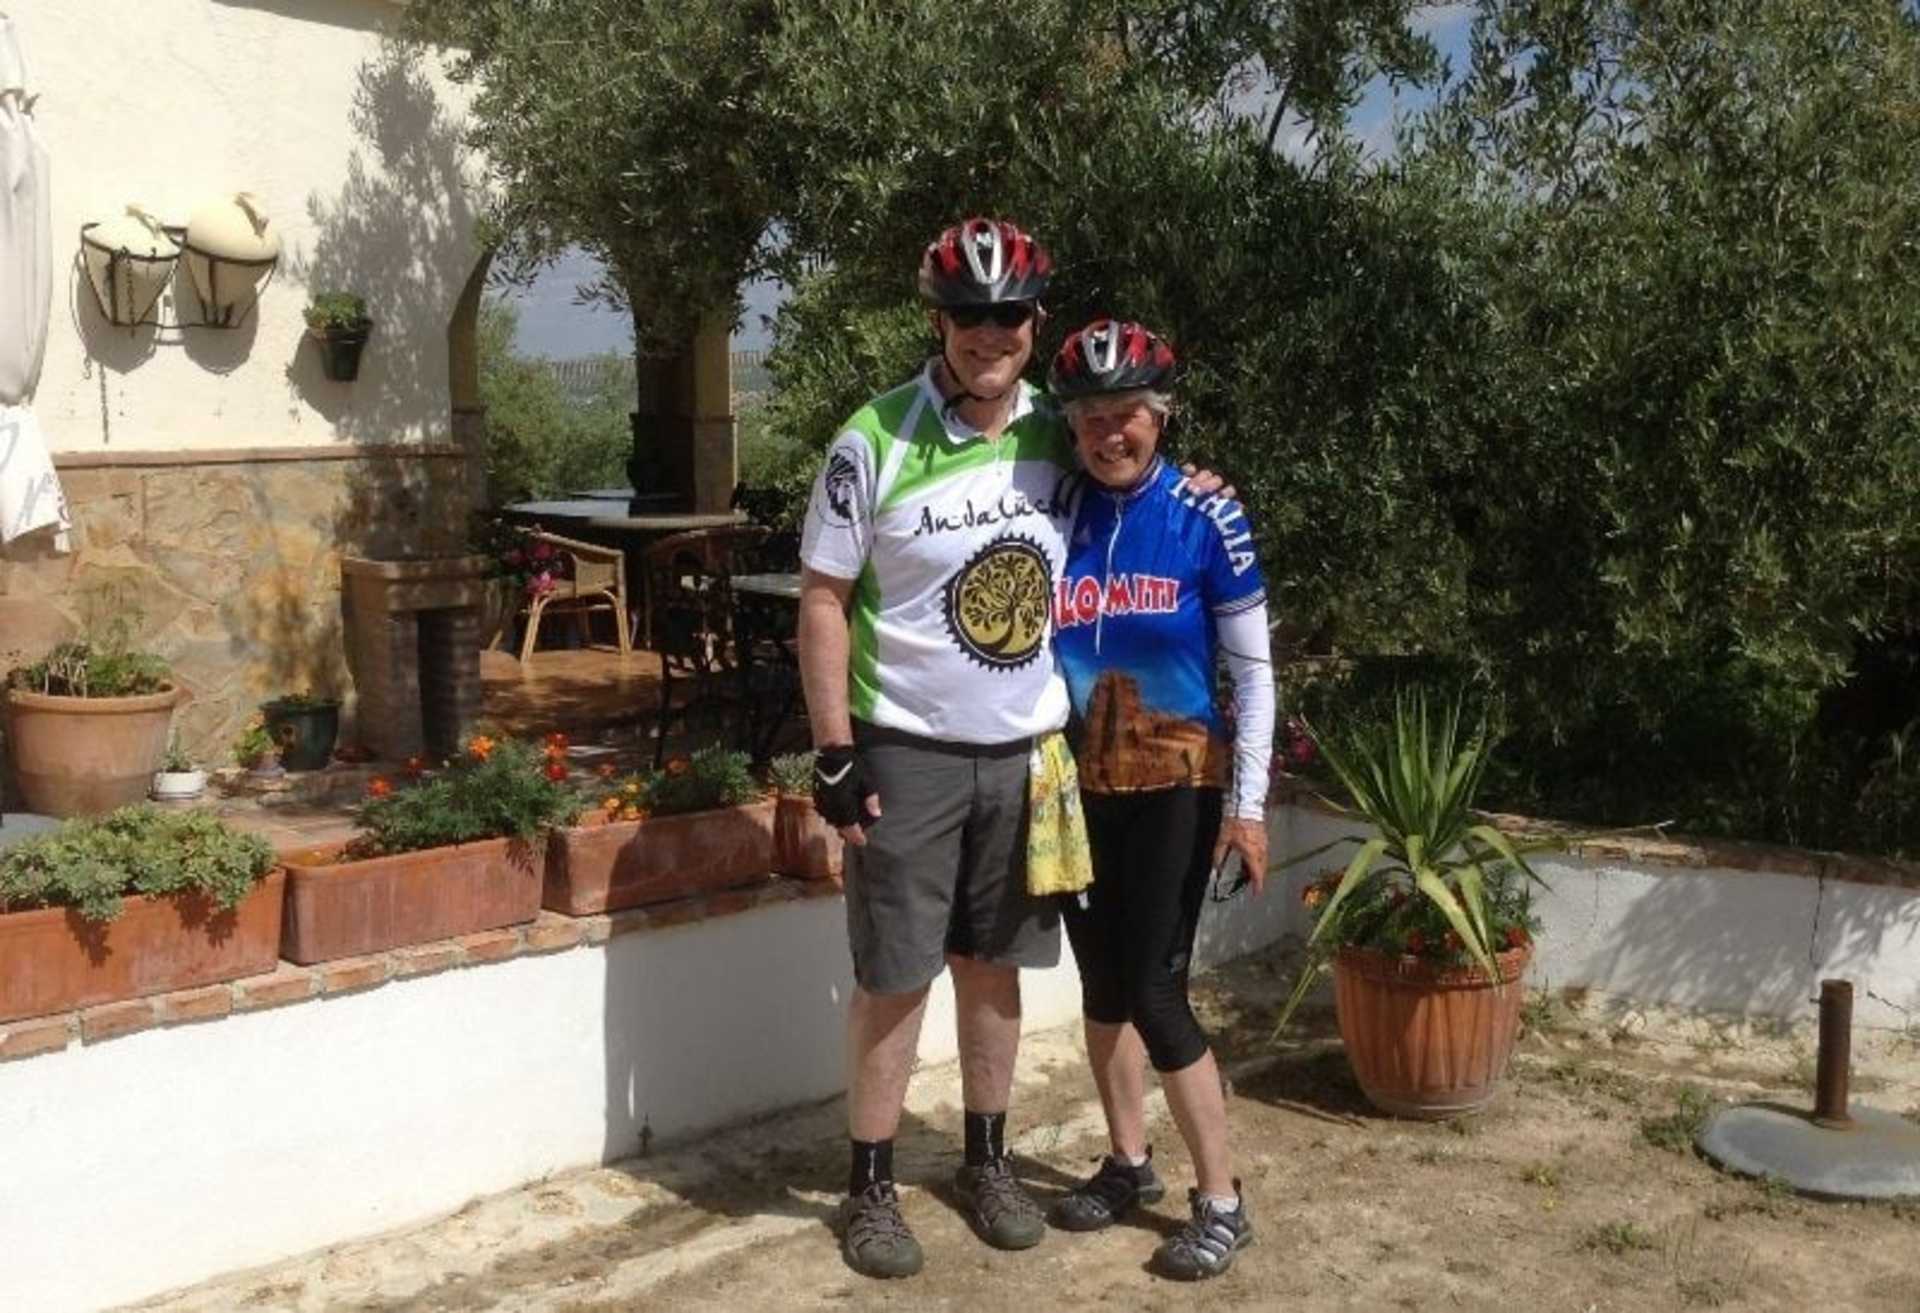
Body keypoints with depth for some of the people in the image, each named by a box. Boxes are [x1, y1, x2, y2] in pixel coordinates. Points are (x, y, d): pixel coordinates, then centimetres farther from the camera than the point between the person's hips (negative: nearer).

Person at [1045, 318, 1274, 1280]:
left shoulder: (1205, 516, -10)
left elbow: (1253, 670, -7)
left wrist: (1248, 805, -10)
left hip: (1175, 784, -4)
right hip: (1079, 784, 4)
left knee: (1154, 987, -6)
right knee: (1101, 979, 13)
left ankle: (1221, 1204, 9)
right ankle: (1128, 1164, 32)